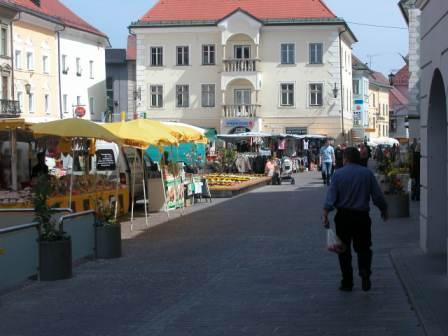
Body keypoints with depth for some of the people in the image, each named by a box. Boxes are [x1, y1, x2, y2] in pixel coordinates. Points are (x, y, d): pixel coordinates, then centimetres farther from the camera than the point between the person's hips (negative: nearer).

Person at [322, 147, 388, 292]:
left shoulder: (338, 174, -3)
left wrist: (325, 215, -11)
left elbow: (331, 196, -10)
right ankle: (365, 272, -15)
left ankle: (347, 283, 11)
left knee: (344, 250, 10)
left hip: (343, 216, 0)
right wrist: (384, 210, 17)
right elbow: (378, 196, 1)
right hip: (362, 216, 1)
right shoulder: (367, 173, -1)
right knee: (363, 247, 12)